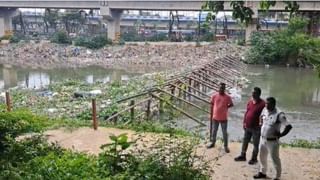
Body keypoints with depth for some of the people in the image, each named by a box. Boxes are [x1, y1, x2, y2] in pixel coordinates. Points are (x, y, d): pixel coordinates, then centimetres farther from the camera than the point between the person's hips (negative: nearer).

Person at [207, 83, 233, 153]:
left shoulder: (227, 97, -9)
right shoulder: (214, 96, -4)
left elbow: (231, 104, 7)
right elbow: (212, 105, 5)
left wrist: (225, 107, -3)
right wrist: (211, 115, 7)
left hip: (224, 118, -2)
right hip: (215, 117, 2)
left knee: (224, 132, 8)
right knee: (214, 131, 17)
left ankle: (226, 146, 20)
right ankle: (213, 143, 35)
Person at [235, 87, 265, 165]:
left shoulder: (262, 104, -15)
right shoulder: (249, 102, 5)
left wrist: (260, 125, -16)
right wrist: (244, 122, 10)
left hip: (256, 128, -6)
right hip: (247, 127, 7)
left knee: (256, 144, 8)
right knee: (245, 141, 16)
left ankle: (254, 158, 22)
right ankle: (243, 156, 30)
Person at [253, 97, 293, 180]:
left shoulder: (279, 114, -22)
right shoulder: (265, 110, 1)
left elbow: (289, 126, -25)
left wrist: (281, 134, -20)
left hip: (272, 141, -7)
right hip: (262, 139, 7)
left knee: (275, 159, 5)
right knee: (262, 157, 21)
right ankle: (262, 172, 39)